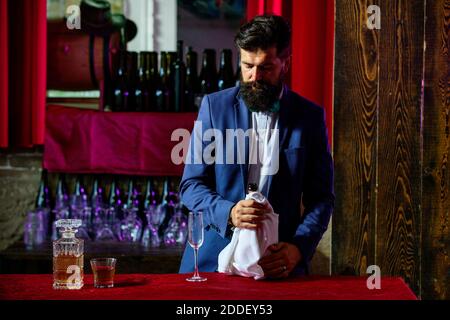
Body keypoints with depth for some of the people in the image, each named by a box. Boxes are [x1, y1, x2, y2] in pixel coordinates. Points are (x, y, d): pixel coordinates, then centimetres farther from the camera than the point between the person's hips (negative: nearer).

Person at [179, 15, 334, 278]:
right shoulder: (215, 106, 3)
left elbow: (321, 197, 5)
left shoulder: (310, 116, 4)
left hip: (279, 260, 0)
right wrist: (228, 213, -16)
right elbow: (191, 185, 3)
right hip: (215, 257, 0)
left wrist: (299, 248, -12)